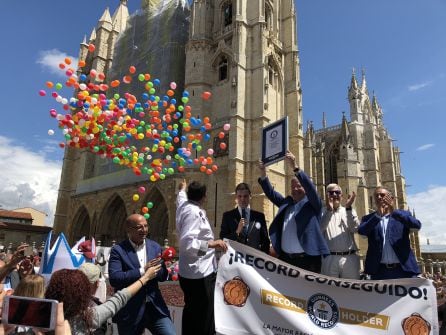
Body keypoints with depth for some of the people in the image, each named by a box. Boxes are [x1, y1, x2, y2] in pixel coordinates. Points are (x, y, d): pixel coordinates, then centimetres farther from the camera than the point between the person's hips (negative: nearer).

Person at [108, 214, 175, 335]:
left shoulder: (155, 247, 5)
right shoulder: (118, 250, -6)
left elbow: (163, 276, 6)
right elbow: (114, 278, -17)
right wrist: (142, 271, -23)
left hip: (155, 307, 3)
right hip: (129, 310, -2)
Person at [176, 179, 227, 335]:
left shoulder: (184, 206, 6)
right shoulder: (194, 212, -21)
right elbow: (187, 243, -30)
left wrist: (182, 189, 50)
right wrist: (210, 244, -37)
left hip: (190, 272, 10)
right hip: (199, 273, -10)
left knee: (191, 312, 21)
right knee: (204, 316, -2)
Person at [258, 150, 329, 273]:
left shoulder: (312, 204, 1)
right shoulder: (286, 203, 14)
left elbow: (310, 187, -14)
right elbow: (271, 194, 10)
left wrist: (295, 167, -26)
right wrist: (263, 174, -5)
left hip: (308, 259, -4)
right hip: (285, 258, 5)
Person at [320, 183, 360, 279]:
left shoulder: (350, 212, 13)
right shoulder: (322, 212, 6)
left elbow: (355, 228, -5)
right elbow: (318, 230, -11)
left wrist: (348, 208, -14)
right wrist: (329, 210, -19)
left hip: (349, 258, 2)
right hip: (329, 258, -2)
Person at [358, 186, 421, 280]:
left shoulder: (402, 215, 10)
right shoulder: (369, 219, 10)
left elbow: (417, 225, -10)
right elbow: (361, 231, -10)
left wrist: (394, 212, -21)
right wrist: (378, 215, -21)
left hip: (404, 269, 0)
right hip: (379, 271, 0)